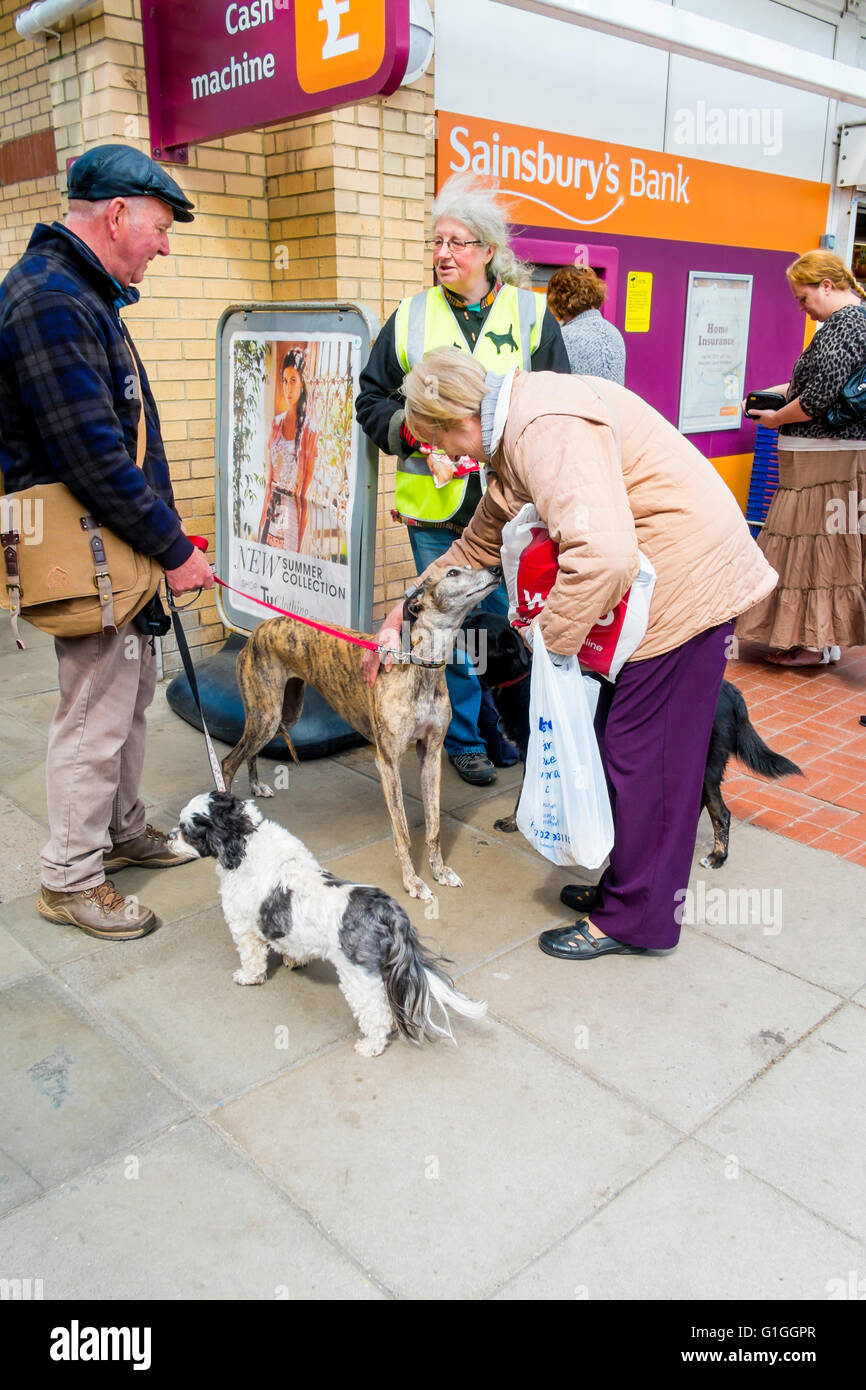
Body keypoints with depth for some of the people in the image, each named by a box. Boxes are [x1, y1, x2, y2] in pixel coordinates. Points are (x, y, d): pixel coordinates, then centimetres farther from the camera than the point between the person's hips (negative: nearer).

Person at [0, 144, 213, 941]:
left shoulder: (86, 294, 15)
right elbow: (93, 455, -23)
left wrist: (165, 533, 16)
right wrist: (174, 548, -16)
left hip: (125, 546, 10)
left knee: (132, 693, 19)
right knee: (95, 714, -1)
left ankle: (123, 830, 36)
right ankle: (71, 877, 16)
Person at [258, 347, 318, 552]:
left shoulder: (309, 431, -6)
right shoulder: (276, 422, 10)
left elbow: (307, 490, -6)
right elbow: (269, 475, 14)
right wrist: (264, 511, 9)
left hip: (292, 510, -5)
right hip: (271, 506, 5)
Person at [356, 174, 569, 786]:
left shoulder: (532, 314, 5)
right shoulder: (411, 316, 8)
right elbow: (373, 400, 11)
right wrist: (415, 431, -8)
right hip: (435, 506, 1)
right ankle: (465, 739, 24)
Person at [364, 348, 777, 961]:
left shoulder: (547, 428, -23)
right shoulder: (516, 430, 12)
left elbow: (602, 553, -36)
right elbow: (480, 544, 22)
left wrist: (552, 639, -20)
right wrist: (403, 616, 22)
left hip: (688, 582, -10)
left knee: (641, 753, 0)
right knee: (625, 742, 17)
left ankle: (636, 918, 16)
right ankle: (626, 885, 33)